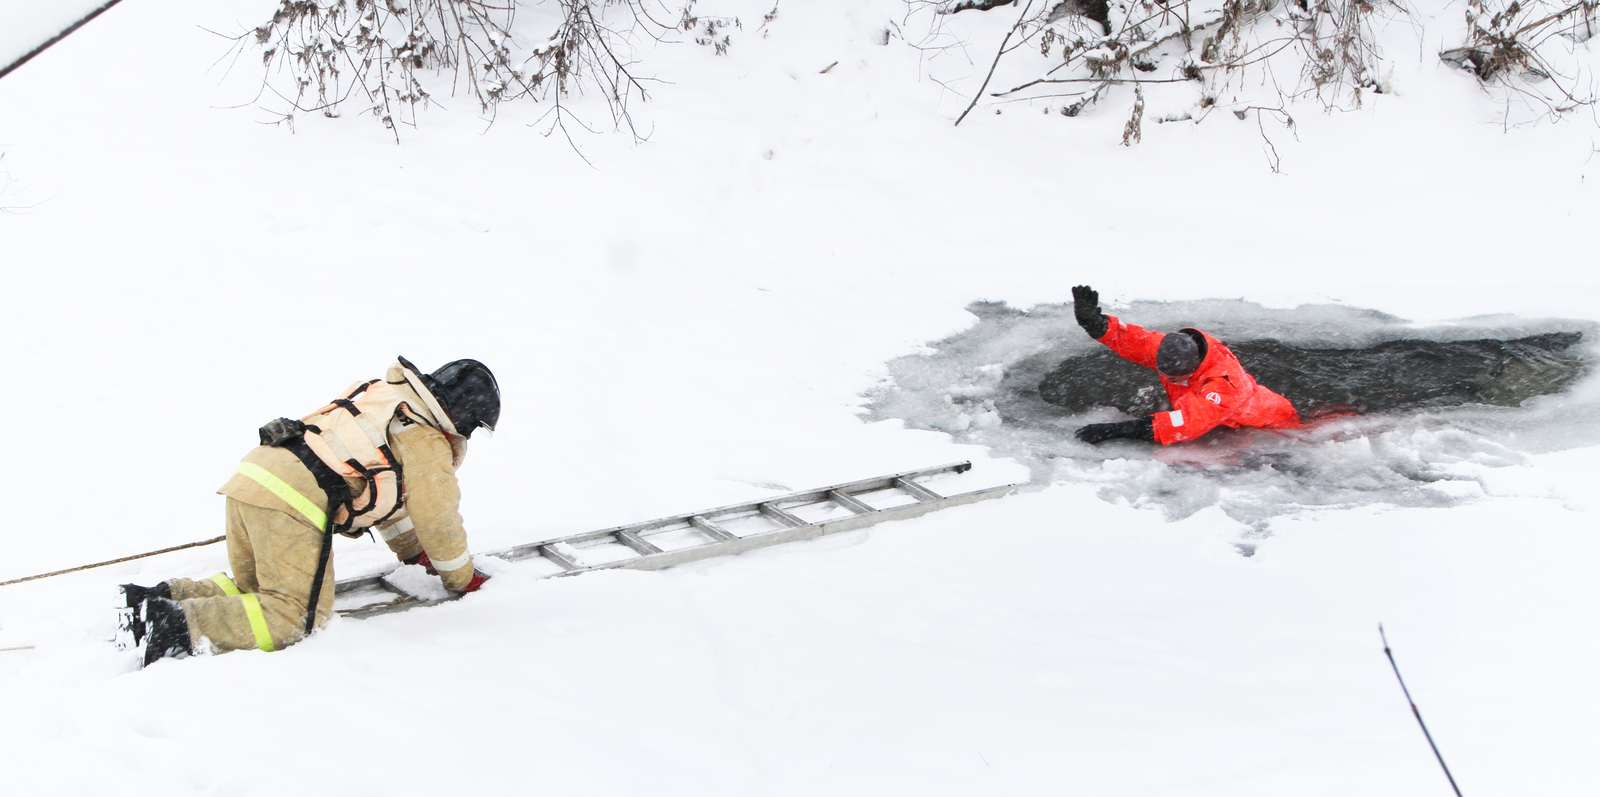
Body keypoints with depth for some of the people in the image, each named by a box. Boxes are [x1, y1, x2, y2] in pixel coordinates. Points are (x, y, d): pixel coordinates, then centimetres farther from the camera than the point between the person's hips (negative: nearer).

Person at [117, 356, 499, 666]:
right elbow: (437, 518, 6)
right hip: (293, 500, -9)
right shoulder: (427, 440, 2)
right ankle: (177, 625, -24)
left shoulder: (386, 399, 31)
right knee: (296, 616, -10)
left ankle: (162, 598, 3)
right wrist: (463, 578, 22)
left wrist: (413, 551, 49)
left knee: (254, 590, 22)